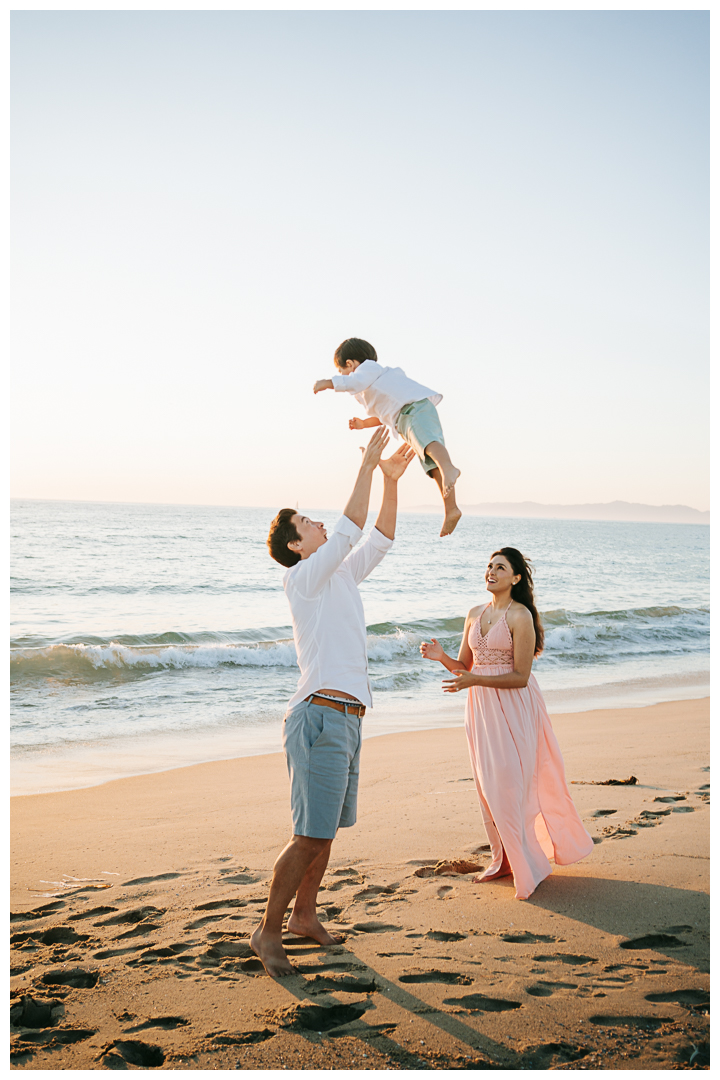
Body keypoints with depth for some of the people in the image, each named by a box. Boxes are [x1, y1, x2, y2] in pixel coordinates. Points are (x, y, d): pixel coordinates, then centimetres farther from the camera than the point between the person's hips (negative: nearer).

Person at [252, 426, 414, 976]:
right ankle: (269, 931, 1)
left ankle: (305, 915, 26)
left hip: (346, 719, 9)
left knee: (327, 830, 14)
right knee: (311, 835, -9)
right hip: (321, 718, -9)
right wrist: (367, 465, -15)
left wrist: (391, 480, 10)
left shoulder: (342, 575, 18)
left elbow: (379, 540, 20)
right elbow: (349, 532, -18)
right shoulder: (302, 576, -6)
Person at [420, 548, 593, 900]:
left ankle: (530, 867, 4)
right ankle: (503, 859, 23)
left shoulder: (520, 616, -11)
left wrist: (476, 680, -22)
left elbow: (520, 676, -14)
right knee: (488, 785, 10)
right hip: (481, 708, 7)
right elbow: (464, 666, 15)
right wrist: (441, 657, -4)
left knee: (511, 785, -7)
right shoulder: (475, 614, 10)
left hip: (513, 708, -7)